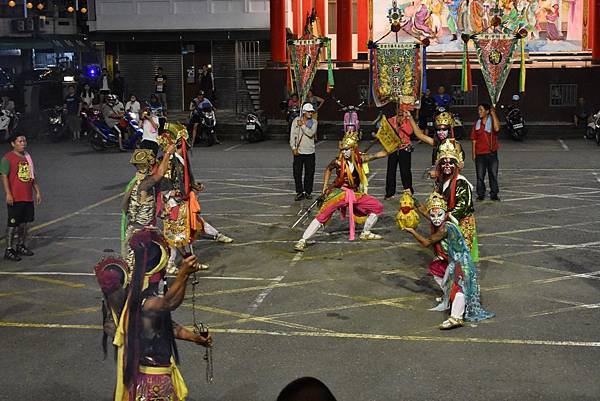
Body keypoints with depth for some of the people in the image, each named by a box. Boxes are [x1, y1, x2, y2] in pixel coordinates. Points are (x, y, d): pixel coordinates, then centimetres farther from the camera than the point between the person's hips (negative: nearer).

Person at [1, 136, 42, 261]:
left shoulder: (28, 157, 13)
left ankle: (21, 246, 27)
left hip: (28, 197, 7)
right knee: (12, 223, -4)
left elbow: (32, 176, 19)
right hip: (15, 198, -7)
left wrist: (37, 191, 15)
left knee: (24, 222, 14)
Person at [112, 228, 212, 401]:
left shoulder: (156, 288, 2)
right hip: (150, 375, -9)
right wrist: (183, 275, -65)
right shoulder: (144, 300, -30)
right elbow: (169, 303, -52)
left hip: (161, 366, 9)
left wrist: (195, 337, 11)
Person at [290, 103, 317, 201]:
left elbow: (311, 133, -12)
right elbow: (292, 135, 0)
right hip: (298, 151, -1)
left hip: (310, 151, 1)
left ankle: (308, 191, 17)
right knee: (297, 173, 0)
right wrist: (293, 148, -8)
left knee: (310, 173, 4)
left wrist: (303, 125, -12)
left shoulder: (314, 122, 5)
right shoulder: (296, 120, 3)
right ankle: (299, 192, 10)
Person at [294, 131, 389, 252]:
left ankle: (365, 233, 22)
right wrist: (325, 187, 6)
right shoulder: (338, 162, -11)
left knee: (378, 207, 5)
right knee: (322, 216, -22)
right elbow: (328, 169, 9)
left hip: (355, 194, 5)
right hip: (339, 192, -5)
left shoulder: (360, 159, -4)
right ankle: (302, 241, -21)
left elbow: (377, 155, 3)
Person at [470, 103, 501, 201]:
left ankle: (494, 195, 13)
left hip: (491, 153, -2)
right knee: (480, 176, 4)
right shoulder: (477, 123, 6)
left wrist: (493, 114, -19)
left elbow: (497, 129, -25)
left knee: (493, 175, 3)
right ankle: (480, 195, 14)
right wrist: (473, 153, 3)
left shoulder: (493, 121, -1)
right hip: (479, 154, 2)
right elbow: (474, 139, 8)